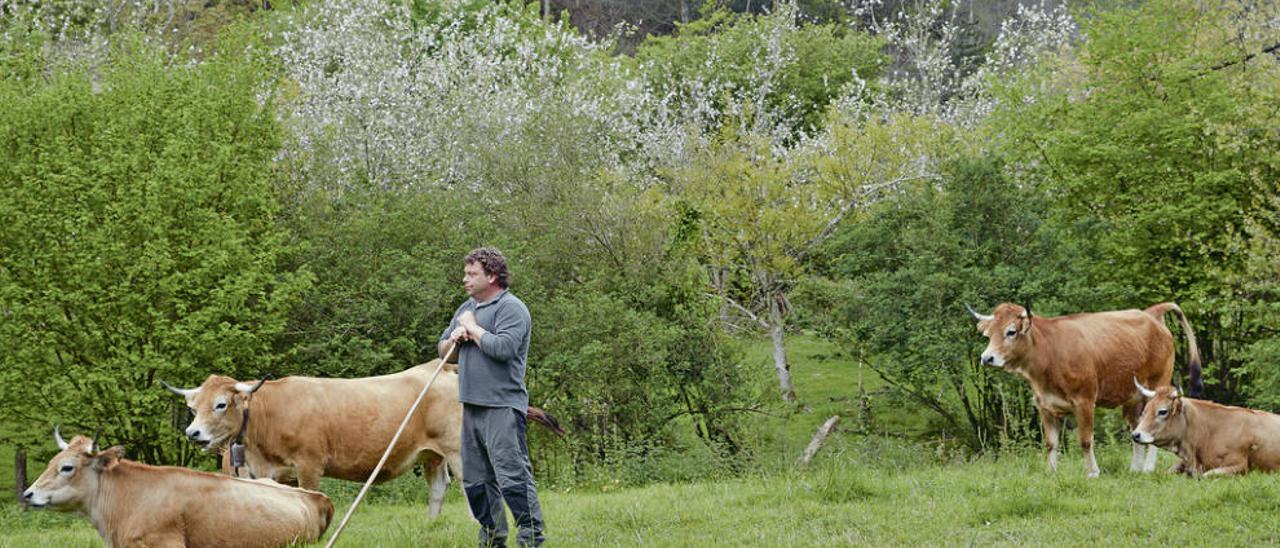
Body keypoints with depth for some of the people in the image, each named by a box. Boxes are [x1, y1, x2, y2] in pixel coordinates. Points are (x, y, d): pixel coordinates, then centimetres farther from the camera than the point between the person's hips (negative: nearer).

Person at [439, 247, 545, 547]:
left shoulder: (511, 308, -8)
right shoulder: (467, 308, 19)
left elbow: (503, 347, -23)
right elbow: (443, 348, 25)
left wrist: (472, 328, -9)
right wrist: (454, 338, 2)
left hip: (502, 407, -9)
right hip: (472, 407, 9)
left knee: (512, 476, -12)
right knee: (475, 480, 11)